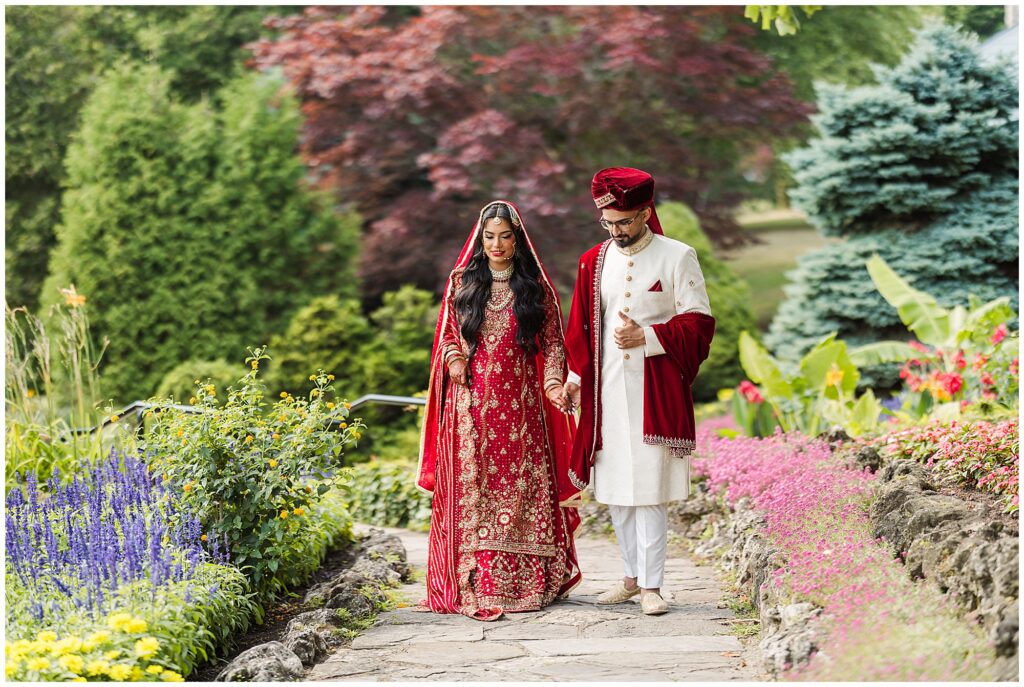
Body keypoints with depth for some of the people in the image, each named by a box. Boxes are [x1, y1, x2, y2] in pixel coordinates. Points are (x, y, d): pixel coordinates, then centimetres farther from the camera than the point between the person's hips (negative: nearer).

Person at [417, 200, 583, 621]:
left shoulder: (535, 287, 7)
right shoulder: (462, 283, 10)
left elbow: (553, 342, 5)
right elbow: (446, 334, 15)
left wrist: (553, 382, -11)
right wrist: (451, 360, -6)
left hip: (520, 405, 0)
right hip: (472, 404, 0)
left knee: (522, 491, -1)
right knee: (472, 491, -4)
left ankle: (526, 583, 5)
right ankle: (475, 585, -3)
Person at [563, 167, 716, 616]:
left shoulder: (678, 257, -2)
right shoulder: (594, 261, 9)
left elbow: (698, 322, -4)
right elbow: (581, 326, 14)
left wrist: (647, 337, -14)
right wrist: (575, 376, 7)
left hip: (655, 390, -4)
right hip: (607, 391, 4)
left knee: (649, 488, -6)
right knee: (615, 488, 8)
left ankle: (651, 585, 0)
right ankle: (632, 575, 20)